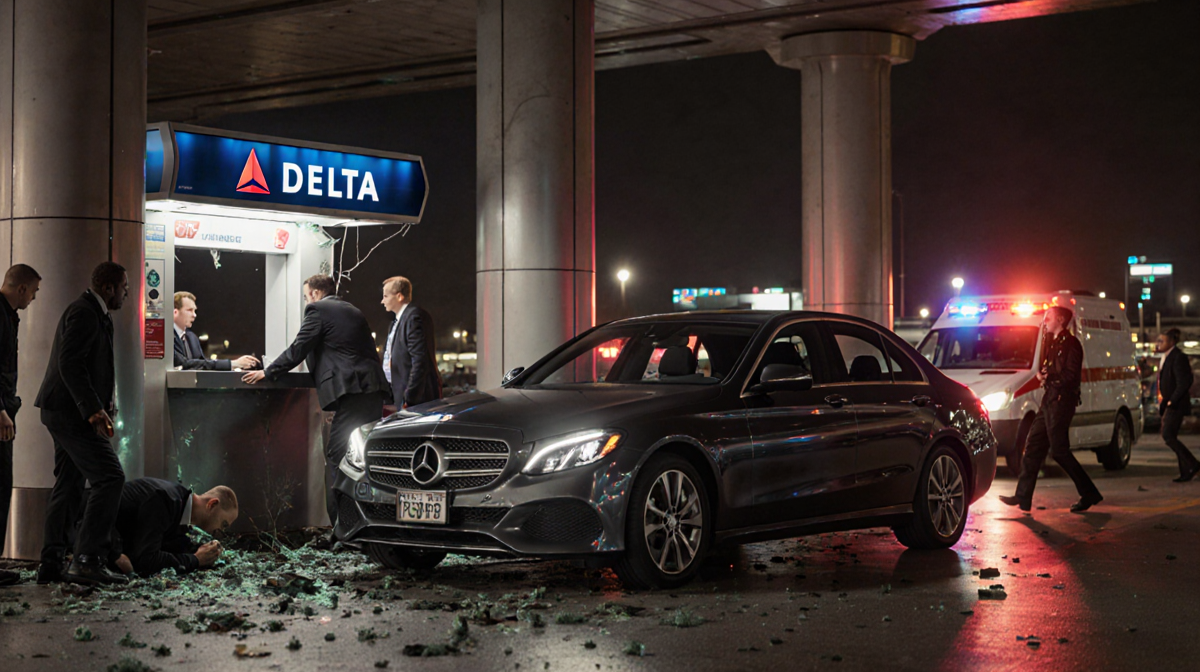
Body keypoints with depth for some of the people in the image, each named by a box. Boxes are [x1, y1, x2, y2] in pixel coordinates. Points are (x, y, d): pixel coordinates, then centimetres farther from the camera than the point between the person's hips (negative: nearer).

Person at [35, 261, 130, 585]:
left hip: (66, 412, 11)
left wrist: (104, 404, 16)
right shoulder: (84, 313, -13)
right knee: (110, 477, -15)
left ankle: (51, 564, 12)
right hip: (71, 412, -11)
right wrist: (93, 409, -26)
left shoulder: (95, 314, 20)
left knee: (69, 486, 11)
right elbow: (69, 363, -22)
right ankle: (87, 559, -18)